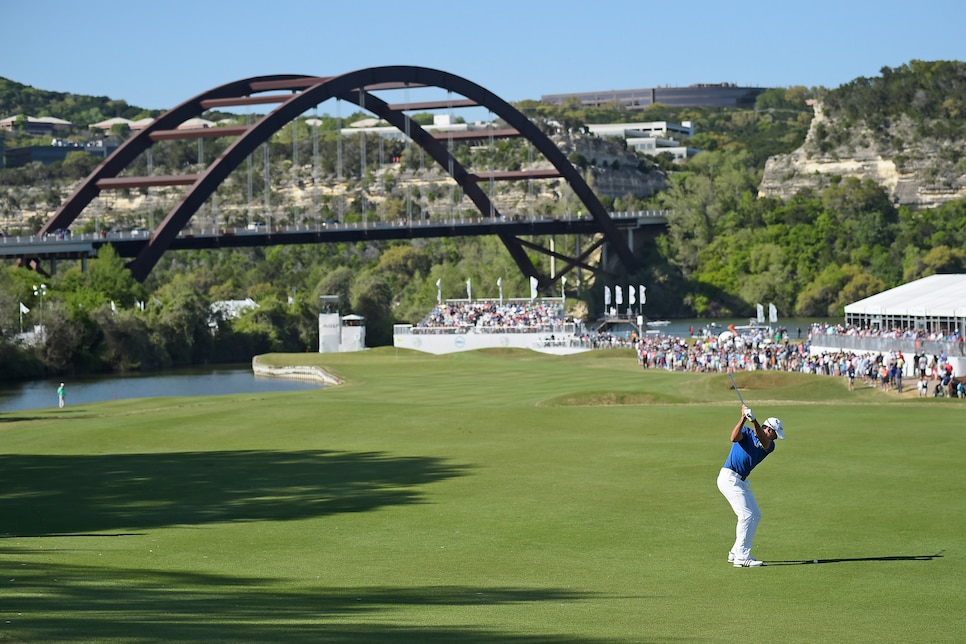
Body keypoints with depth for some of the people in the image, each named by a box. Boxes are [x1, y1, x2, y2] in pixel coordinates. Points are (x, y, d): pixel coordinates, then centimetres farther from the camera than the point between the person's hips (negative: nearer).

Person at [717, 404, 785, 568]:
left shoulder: (770, 445, 10)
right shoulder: (746, 432, -2)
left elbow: (764, 441, -15)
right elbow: (734, 438, -24)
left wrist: (754, 421, -32)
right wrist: (743, 418, -34)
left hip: (742, 481, 8)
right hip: (729, 478, -8)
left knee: (756, 516, 10)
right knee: (747, 514, -15)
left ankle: (736, 553, 16)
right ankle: (741, 557, -17)